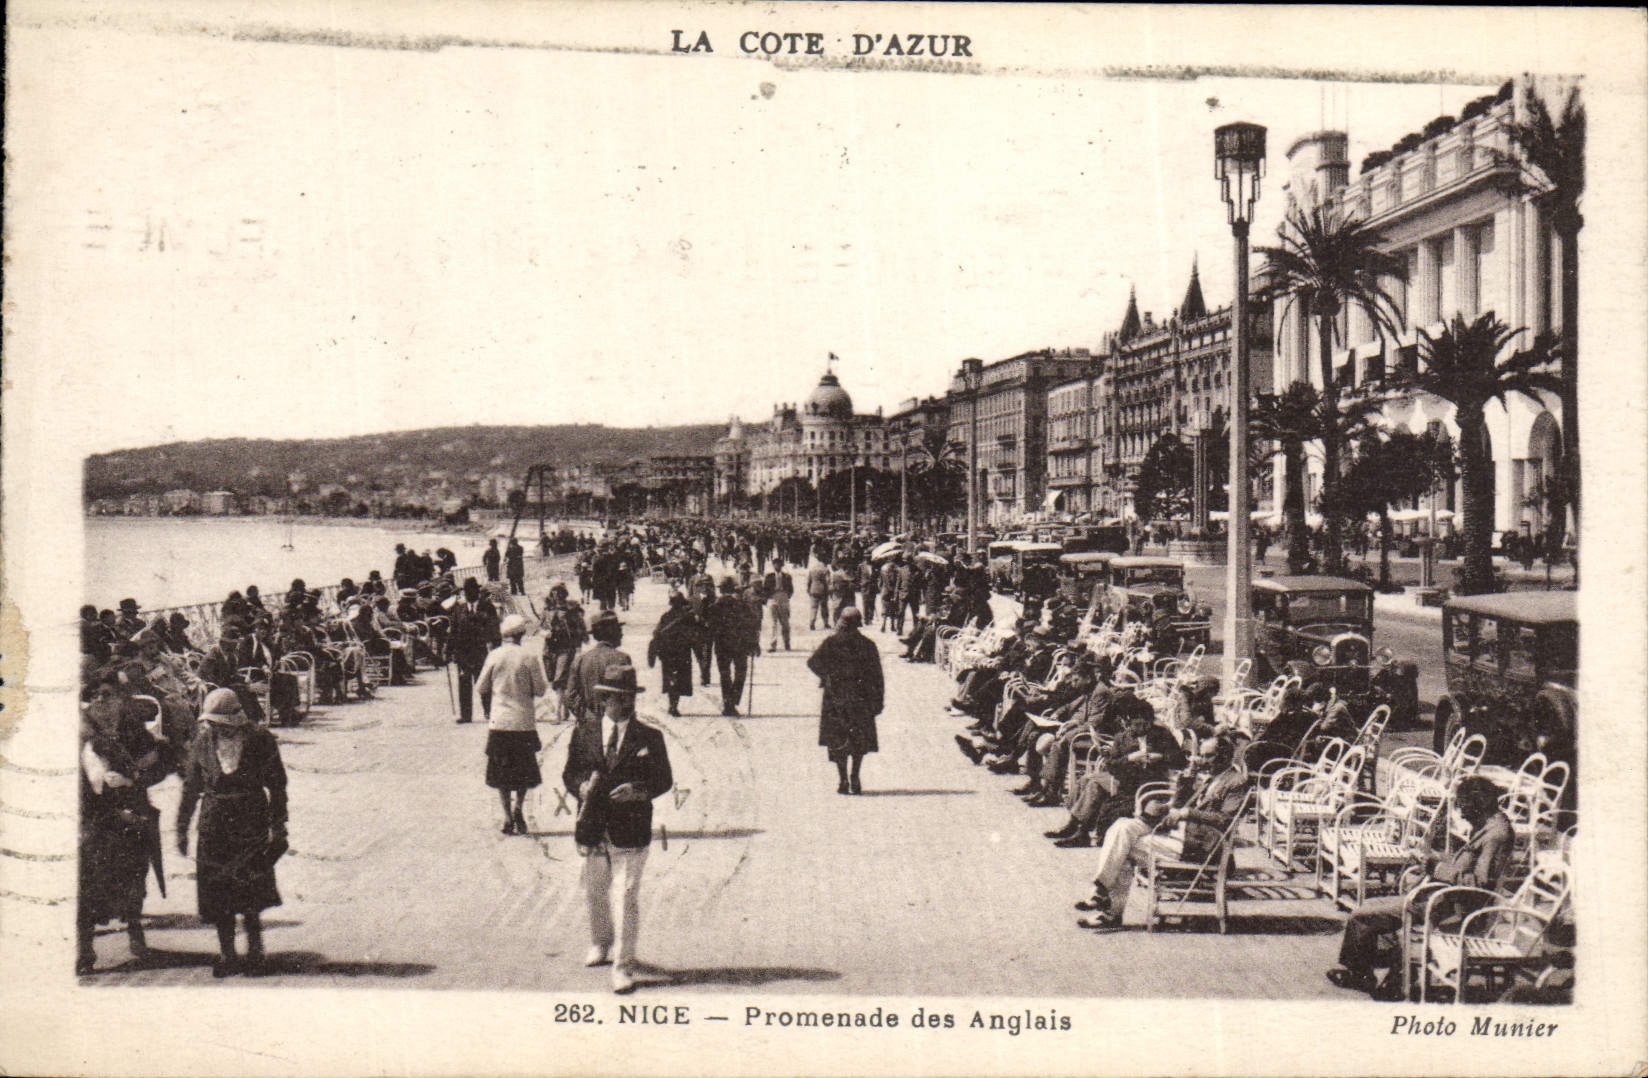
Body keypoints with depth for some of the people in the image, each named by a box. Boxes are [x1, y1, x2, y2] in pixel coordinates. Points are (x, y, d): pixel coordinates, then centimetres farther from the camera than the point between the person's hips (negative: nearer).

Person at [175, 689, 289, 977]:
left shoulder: (260, 742, -6)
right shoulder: (202, 743, 4)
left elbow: (277, 785, 0)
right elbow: (190, 788, 13)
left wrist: (277, 825, -3)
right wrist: (182, 829, 13)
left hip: (251, 823, -3)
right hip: (214, 825, 4)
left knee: (249, 889, -9)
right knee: (218, 892, 3)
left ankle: (255, 949, 8)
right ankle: (226, 954, 13)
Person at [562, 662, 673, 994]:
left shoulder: (650, 738, -2)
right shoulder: (584, 735, 5)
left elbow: (664, 779, 1)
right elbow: (569, 773, 11)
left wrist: (639, 791, -18)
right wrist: (581, 786, -11)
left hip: (631, 828, -3)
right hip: (592, 827, 3)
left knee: (628, 897, -6)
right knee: (595, 892, 20)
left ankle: (624, 966, -1)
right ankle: (601, 943, 45)